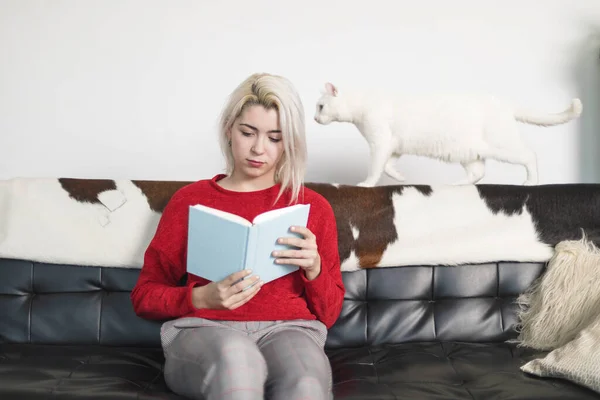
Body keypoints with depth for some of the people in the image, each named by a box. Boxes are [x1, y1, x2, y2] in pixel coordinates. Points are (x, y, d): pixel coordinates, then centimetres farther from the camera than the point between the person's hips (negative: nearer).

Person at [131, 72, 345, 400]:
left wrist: (314, 268, -6)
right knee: (235, 357, -39)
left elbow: (329, 314, 16)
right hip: (203, 330, 0)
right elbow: (144, 297, 13)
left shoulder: (313, 207, 16)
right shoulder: (189, 200, 14)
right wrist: (202, 298, -7)